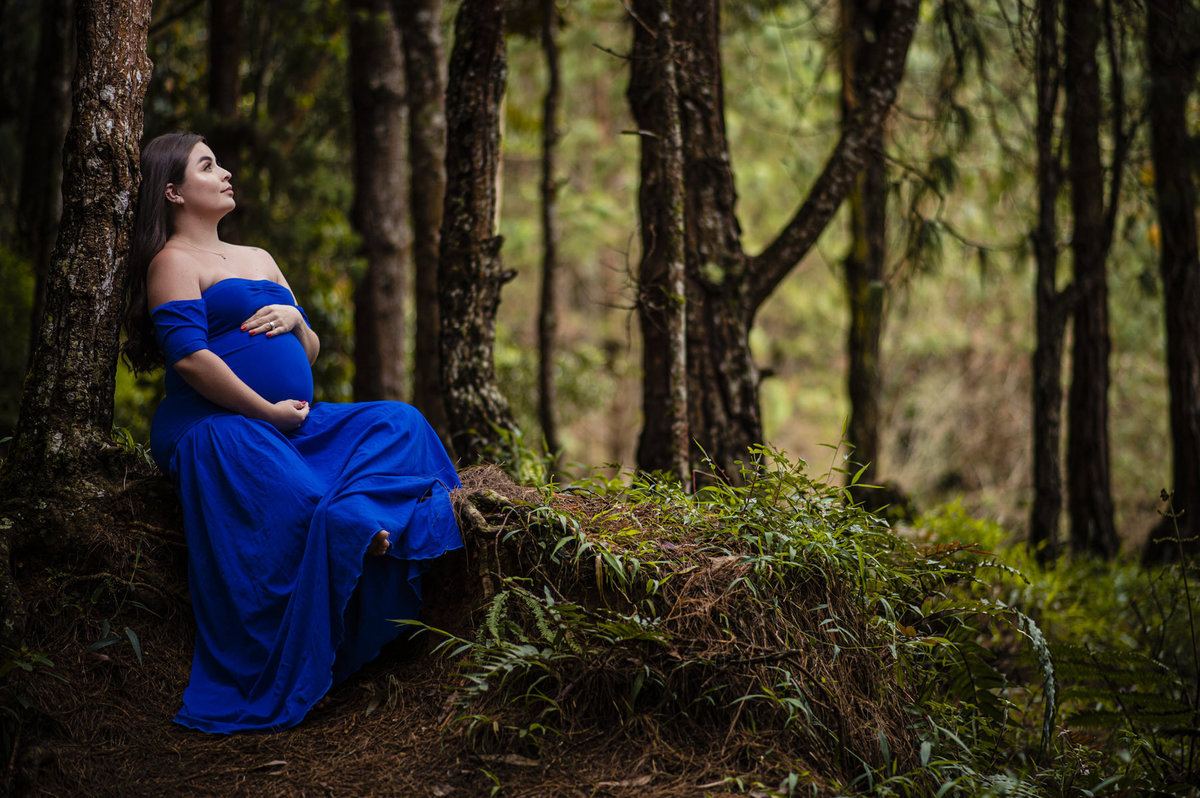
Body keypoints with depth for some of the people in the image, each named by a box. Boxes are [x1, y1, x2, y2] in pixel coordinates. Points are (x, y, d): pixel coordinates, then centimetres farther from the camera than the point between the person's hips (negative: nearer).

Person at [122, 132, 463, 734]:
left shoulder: (259, 259, 26)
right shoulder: (174, 261, 0)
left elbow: (310, 353, 27)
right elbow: (190, 357, -15)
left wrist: (296, 319, 3)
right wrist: (271, 412, -15)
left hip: (292, 425, 9)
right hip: (217, 430, -8)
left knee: (400, 425, -7)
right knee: (309, 513, -29)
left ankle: (357, 514, -29)